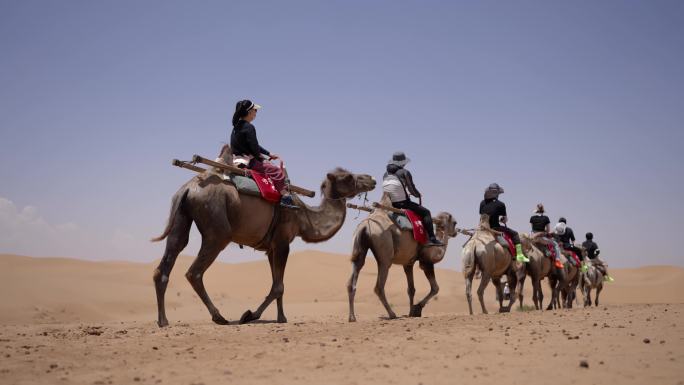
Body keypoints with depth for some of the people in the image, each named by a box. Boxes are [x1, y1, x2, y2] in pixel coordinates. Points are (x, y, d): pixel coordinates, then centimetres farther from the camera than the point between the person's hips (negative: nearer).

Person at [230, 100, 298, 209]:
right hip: (248, 162, -10)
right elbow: (254, 148, -19)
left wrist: (269, 154, 21)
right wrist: (261, 157, 1)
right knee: (277, 171, -13)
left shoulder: (237, 126, 16)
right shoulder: (248, 127, -15)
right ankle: (285, 197, -21)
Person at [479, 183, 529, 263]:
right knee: (514, 233, 8)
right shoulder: (500, 204, -7)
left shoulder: (482, 203, 5)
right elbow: (505, 219, 3)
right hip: (495, 228, -5)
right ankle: (519, 255, 1)